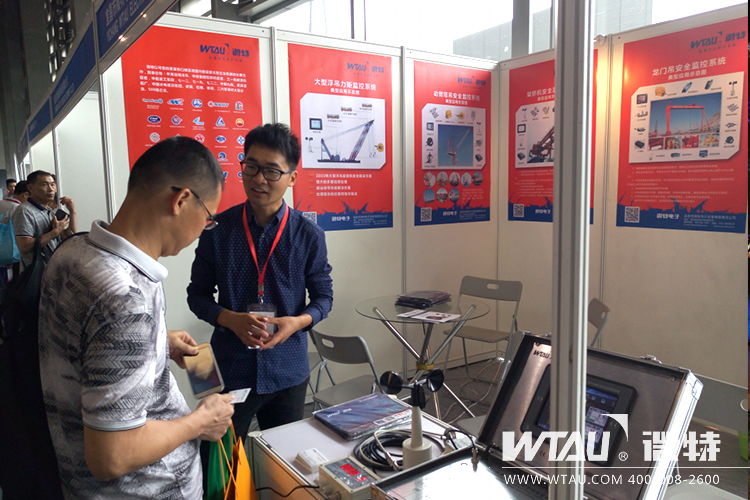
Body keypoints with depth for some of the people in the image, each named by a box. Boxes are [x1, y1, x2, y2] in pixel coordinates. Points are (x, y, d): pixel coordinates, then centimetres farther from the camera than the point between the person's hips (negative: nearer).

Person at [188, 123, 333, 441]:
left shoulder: (309, 235, -5)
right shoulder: (218, 229, -5)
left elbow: (323, 296, 3)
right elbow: (197, 295, 1)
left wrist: (298, 321, -17)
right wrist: (232, 320, -17)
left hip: (288, 374, 1)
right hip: (229, 370, 0)